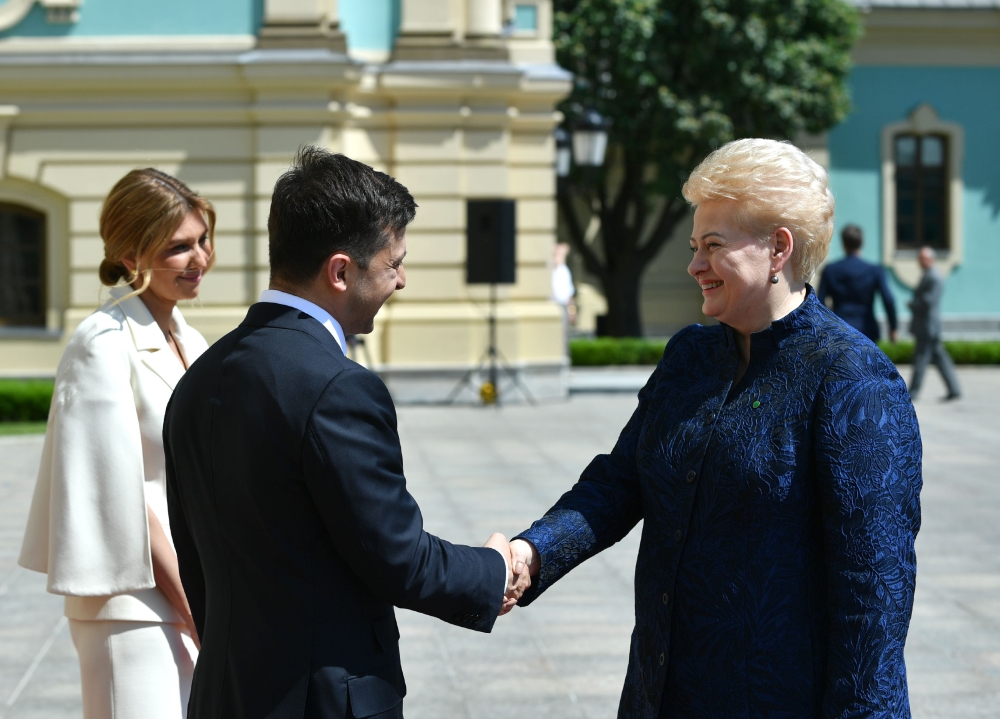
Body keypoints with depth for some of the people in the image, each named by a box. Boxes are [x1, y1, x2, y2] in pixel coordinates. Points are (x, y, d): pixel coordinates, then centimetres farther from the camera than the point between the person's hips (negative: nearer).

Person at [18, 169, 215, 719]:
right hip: (134, 606, -8)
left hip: (194, 594, 8)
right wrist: (198, 613, -13)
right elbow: (122, 496, -14)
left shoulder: (190, 343, 12)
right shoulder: (104, 344, -12)